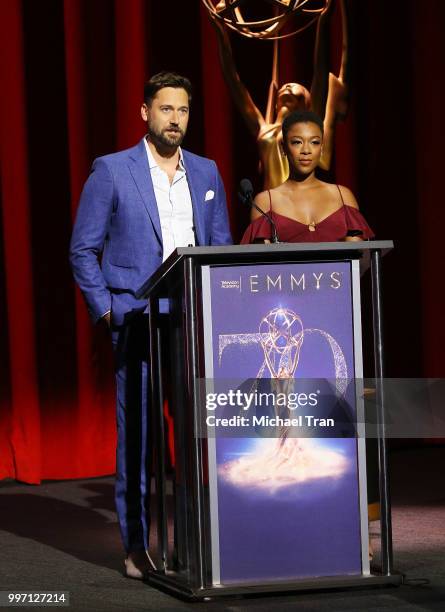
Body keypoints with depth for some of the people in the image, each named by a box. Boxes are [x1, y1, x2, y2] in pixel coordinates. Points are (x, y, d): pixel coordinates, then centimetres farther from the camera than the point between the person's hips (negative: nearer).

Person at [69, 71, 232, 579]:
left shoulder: (206, 172, 12)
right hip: (137, 324, -3)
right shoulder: (112, 171, 0)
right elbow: (83, 250, 2)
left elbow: (222, 247, 17)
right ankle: (137, 546, 6)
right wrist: (106, 310, -6)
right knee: (136, 436, -1)